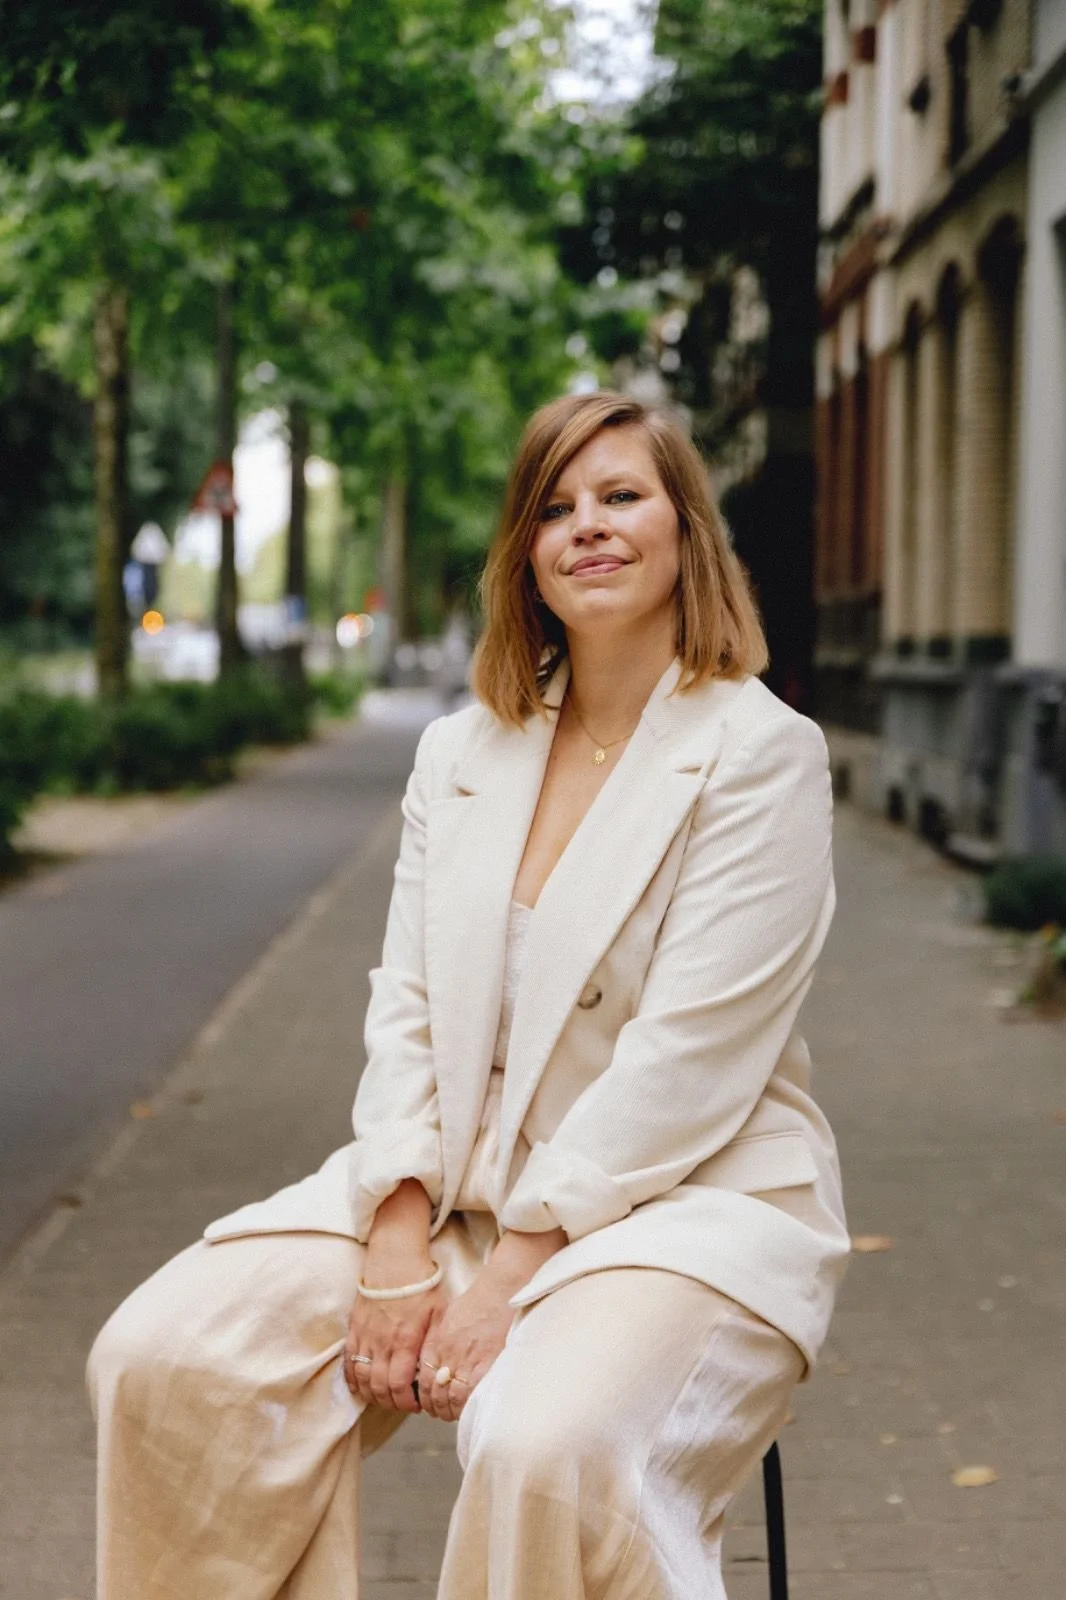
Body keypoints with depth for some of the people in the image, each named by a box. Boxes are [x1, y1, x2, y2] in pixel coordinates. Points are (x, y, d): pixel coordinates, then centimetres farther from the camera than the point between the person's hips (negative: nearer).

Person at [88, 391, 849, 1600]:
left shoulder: (761, 752, -6)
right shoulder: (460, 752, 12)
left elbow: (689, 1057, -14)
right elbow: (405, 1006, 6)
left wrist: (509, 1275, -18)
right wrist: (397, 1244, -9)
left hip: (689, 1194, -5)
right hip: (461, 1184, 6)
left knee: (546, 1449, -35)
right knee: (161, 1356, -12)